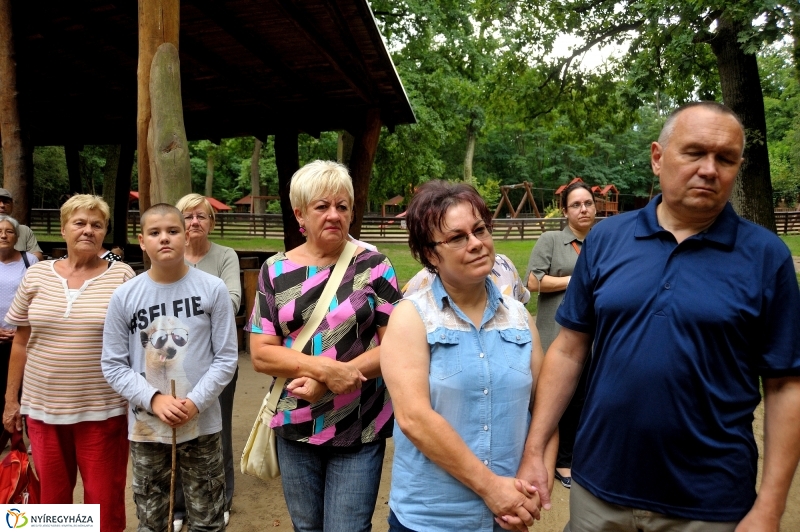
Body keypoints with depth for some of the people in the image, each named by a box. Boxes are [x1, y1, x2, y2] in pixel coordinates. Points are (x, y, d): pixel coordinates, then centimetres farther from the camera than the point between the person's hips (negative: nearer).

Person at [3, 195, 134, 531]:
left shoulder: (122, 276, -5)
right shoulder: (37, 274, 3)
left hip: (102, 409, -3)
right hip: (43, 407, 3)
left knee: (104, 498, 7)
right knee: (51, 495, 18)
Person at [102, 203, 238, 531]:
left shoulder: (213, 289, -8)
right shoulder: (124, 296, -4)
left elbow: (226, 358, -6)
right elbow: (113, 365, -2)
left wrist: (195, 402, -17)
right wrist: (154, 400, -15)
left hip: (201, 424, -1)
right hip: (145, 427, 1)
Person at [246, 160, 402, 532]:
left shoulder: (374, 266, -5)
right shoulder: (276, 271, 0)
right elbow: (261, 353, -4)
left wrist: (328, 383, -19)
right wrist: (325, 367, -19)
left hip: (359, 428, -2)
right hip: (295, 427, 3)